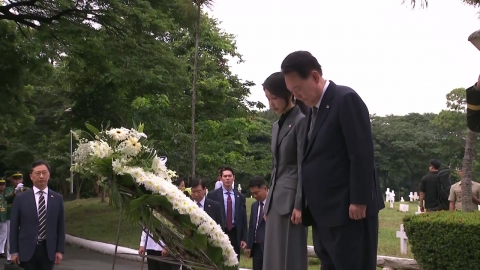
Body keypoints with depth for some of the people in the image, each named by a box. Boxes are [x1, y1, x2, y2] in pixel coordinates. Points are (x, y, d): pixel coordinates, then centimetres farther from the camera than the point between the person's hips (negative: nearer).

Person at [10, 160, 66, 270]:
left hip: (48, 250, 1)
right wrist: (14, 251, -2)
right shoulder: (20, 198, 1)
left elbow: (61, 226, 7)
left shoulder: (57, 198, 6)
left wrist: (60, 250, 2)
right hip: (27, 250, -1)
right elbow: (14, 226, 2)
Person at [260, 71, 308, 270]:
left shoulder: (301, 121, -8)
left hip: (292, 197, -8)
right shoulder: (277, 126, 17)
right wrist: (269, 203, 17)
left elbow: (303, 166, -13)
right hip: (277, 198, 8)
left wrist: (300, 205, -17)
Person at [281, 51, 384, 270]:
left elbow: (362, 154, -16)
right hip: (324, 212, 8)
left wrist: (359, 201, -18)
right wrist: (307, 203, 12)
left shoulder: (346, 99, -10)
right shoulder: (312, 108, 15)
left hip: (348, 210, -8)